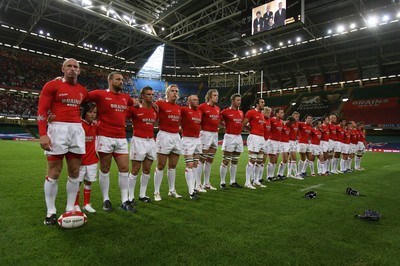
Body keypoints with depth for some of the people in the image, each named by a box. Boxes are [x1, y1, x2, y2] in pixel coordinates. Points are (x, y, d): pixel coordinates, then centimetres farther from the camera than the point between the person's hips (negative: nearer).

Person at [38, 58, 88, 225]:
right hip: (57, 129, -5)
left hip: (77, 130, 5)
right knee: (54, 173, 0)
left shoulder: (83, 91, 14)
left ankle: (70, 209, 17)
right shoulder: (52, 85, -1)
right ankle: (51, 212, 13)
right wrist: (42, 134, -16)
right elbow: (42, 110, -7)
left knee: (75, 172, 6)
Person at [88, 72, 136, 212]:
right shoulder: (100, 94, -2)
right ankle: (106, 200, 20)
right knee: (105, 170, 5)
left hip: (122, 138, 5)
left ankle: (124, 201, 13)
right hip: (105, 137, -5)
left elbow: (134, 103, 33)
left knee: (125, 169, 3)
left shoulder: (125, 97, 14)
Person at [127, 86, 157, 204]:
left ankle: (142, 195, 24)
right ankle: (130, 197, 12)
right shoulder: (135, 108, -8)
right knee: (135, 170, 0)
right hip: (138, 141, -6)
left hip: (151, 141, 6)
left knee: (147, 170, 11)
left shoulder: (155, 110, 9)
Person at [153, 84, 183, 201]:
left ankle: (172, 190, 26)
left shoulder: (179, 108, 12)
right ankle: (156, 192, 11)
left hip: (176, 137, 6)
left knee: (173, 166, 13)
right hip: (164, 136, -6)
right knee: (160, 166, 0)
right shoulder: (160, 104, -6)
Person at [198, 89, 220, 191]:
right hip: (206, 134, -8)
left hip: (215, 135, 8)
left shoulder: (217, 108, 13)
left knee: (210, 160, 12)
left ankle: (206, 183, 23)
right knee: (202, 160, -4)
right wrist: (200, 130, -13)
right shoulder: (202, 107, -10)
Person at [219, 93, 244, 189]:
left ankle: (232, 182, 22)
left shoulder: (241, 112, 13)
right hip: (229, 137, -7)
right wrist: (224, 127, -9)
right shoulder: (226, 111, -8)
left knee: (235, 161, 12)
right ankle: (222, 182, 5)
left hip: (239, 137, 7)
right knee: (226, 161, -4)